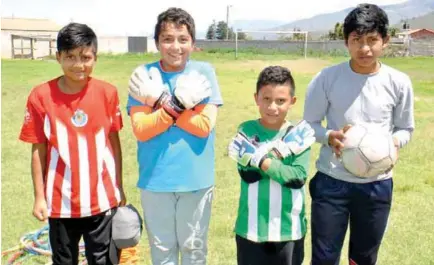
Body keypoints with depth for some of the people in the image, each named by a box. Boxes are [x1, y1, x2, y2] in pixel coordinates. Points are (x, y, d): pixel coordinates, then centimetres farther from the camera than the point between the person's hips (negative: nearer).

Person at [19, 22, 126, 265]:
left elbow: (114, 141, 2)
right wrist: (39, 196, -1)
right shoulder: (41, 96, -9)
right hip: (61, 200, 0)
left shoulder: (108, 93, -6)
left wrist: (119, 187, 6)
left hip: (101, 198, 1)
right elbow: (38, 150, -3)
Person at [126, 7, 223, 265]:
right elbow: (141, 129, -11)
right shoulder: (144, 75, -3)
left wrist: (160, 102, -15)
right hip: (155, 180, 1)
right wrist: (177, 105, -22)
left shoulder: (204, 72, -5)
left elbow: (204, 125, -14)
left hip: (195, 179, 0)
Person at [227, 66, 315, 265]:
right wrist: (275, 152, -23)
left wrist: (264, 162, -22)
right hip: (252, 227, 0)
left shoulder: (299, 135, -6)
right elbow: (248, 174, -17)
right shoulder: (247, 131, -6)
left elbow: (298, 177, -16)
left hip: (289, 228, 0)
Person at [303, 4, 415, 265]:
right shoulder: (327, 78, -8)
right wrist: (330, 137, -20)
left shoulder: (399, 83, -4)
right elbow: (309, 123, 1)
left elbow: (406, 128, 8)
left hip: (377, 185, 2)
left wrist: (392, 142, -14)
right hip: (331, 182, -1)